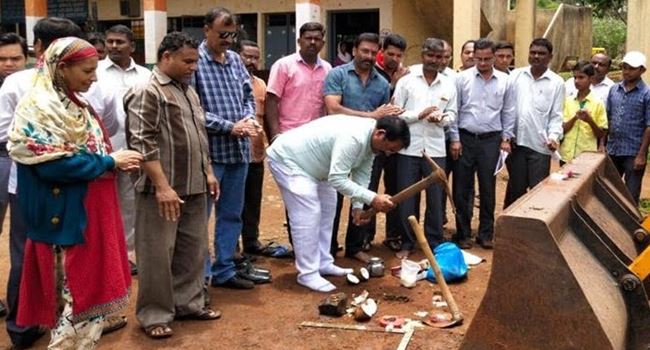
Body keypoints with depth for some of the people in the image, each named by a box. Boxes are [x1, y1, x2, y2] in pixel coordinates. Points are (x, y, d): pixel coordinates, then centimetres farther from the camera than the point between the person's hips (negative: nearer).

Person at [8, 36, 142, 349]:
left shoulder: (74, 105, 13)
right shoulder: (40, 107, -15)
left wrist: (115, 160, -2)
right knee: (82, 298, -3)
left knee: (91, 294, 15)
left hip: (89, 213, 9)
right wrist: (109, 162, -15)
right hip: (68, 218, -9)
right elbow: (52, 164, -23)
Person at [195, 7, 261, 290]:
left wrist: (249, 118, -5)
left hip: (238, 150, 7)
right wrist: (229, 127, -17)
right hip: (208, 151, -7)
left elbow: (248, 96, 17)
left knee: (231, 214, 15)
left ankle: (224, 271, 27)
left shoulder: (235, 59, 10)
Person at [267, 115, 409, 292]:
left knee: (326, 210, 13)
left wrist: (358, 206, -6)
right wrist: (372, 198, -36)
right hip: (286, 159, -10)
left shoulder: (370, 137, -5)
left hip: (311, 163, 10)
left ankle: (324, 264, 21)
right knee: (307, 215, -13)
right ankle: (308, 274, -5)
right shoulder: (353, 138, -35)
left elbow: (362, 173, 3)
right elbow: (337, 178, -36)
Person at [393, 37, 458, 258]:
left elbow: (452, 115, 10)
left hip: (435, 149, 2)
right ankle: (407, 243, 19)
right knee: (407, 199, 5)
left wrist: (440, 118, -11)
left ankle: (434, 244, 20)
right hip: (408, 148, -2)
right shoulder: (406, 81, 1)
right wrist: (420, 115, -14)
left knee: (436, 199, 7)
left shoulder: (449, 85, 9)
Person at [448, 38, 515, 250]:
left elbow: (508, 113, 9)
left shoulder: (504, 81, 4)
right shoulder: (462, 78, -2)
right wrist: (454, 139, -5)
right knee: (462, 188, 4)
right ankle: (463, 233, 16)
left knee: (488, 188, 8)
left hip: (491, 140, 1)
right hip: (465, 138, -1)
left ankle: (486, 234, 19)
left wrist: (506, 138, 4)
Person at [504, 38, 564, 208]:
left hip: (540, 145, -1)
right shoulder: (516, 75, 6)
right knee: (515, 188, 12)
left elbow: (556, 116, 0)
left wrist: (554, 136, -16)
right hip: (516, 141, 1)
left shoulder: (557, 83, 2)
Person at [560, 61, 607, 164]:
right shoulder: (568, 101, 5)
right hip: (567, 155, 3)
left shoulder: (598, 103, -2)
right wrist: (575, 117, -14)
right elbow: (562, 128, 2)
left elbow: (601, 134, 0)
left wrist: (589, 120, -18)